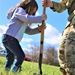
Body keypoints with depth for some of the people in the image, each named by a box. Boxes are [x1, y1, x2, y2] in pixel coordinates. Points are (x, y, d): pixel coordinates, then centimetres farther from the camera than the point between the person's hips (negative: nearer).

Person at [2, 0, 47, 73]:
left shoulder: (24, 21, 28)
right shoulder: (19, 10, 0)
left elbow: (28, 31, 20)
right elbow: (28, 18, -18)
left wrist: (38, 29, 4)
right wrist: (41, 17, -10)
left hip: (7, 38, 10)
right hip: (10, 37, -10)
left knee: (10, 59, 12)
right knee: (21, 56, -10)